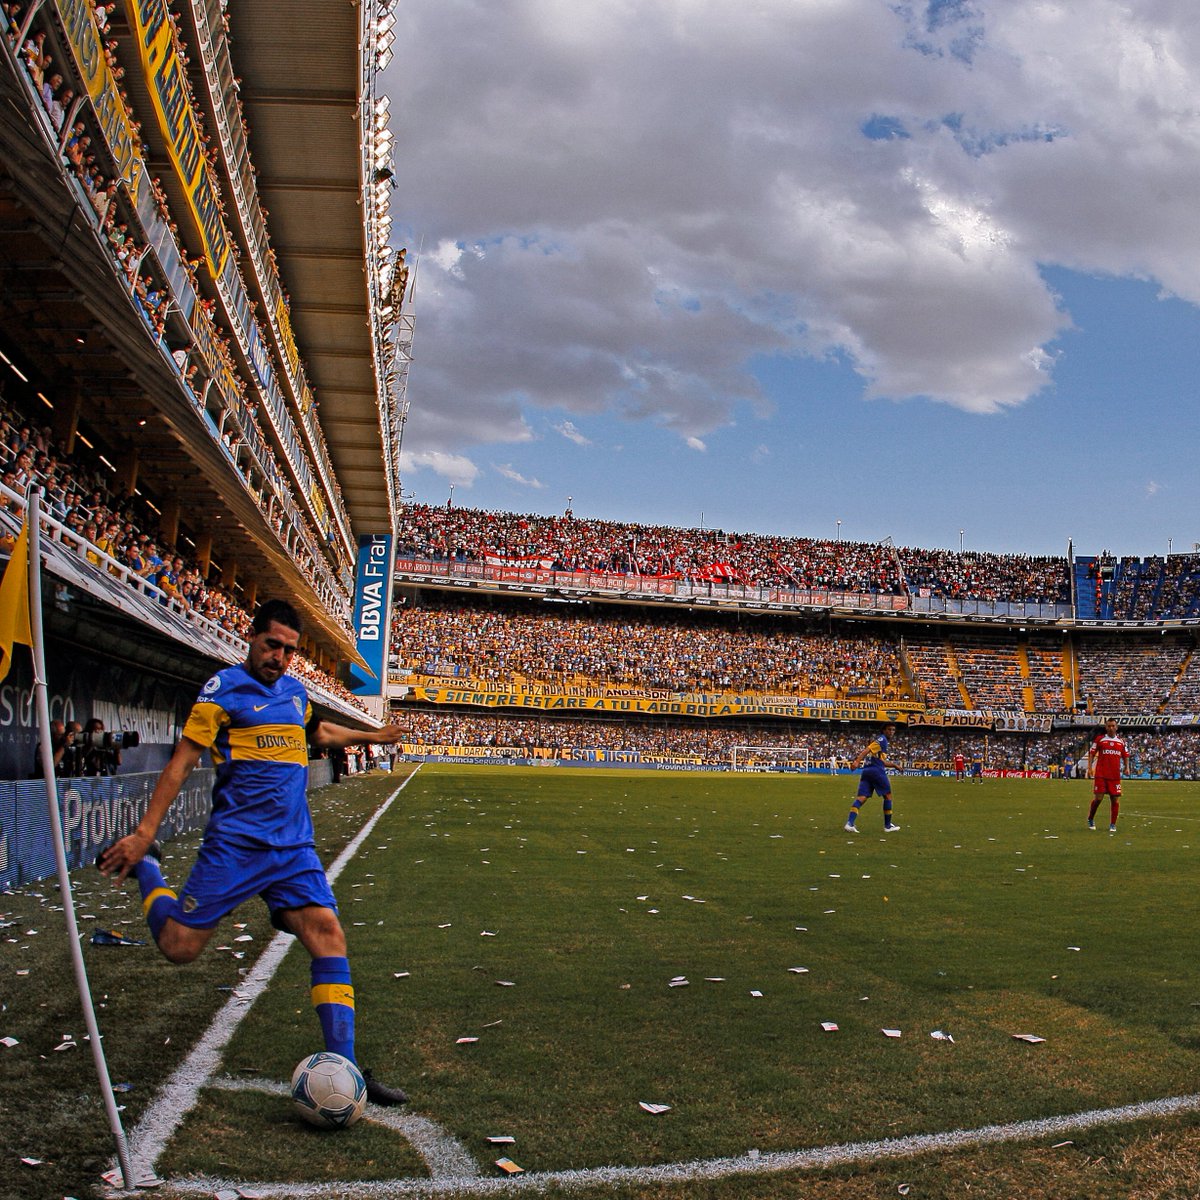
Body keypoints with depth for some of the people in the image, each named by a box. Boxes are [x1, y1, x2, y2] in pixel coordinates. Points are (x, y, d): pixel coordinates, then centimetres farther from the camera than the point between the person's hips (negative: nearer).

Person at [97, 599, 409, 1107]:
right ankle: (144, 865, 28)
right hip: (235, 844, -5)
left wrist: (371, 736, 46)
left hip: (294, 846, 5)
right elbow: (181, 762, -7)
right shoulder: (223, 688, -4)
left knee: (328, 934, -10)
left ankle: (344, 1069, -7)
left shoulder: (295, 690, 15)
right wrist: (144, 832, -12)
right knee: (179, 946, -3)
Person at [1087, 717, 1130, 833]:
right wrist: (1090, 768, -5)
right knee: (1098, 797, -6)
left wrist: (1127, 767, 3)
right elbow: (1091, 753, 4)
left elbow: (1125, 755, 19)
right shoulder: (1099, 739, 2)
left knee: (1115, 799, 1)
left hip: (1115, 775, 3)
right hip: (1101, 774, -3)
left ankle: (1113, 824, 10)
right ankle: (1090, 819, 15)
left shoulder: (1121, 741, 11)